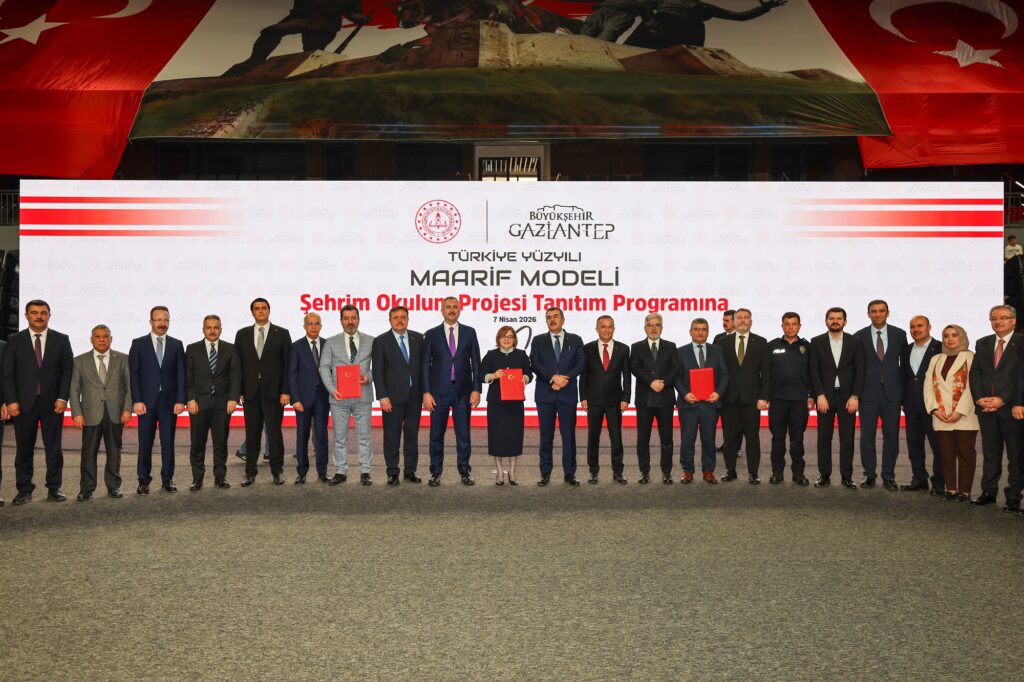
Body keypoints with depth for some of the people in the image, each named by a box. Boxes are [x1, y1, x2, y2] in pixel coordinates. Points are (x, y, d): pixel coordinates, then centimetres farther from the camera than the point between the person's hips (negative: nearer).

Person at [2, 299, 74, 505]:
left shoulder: (61, 340, 6)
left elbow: (67, 370, 2)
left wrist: (62, 398, -8)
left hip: (53, 403, 0)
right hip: (24, 403, 0)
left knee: (54, 447, 4)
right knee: (24, 448, 4)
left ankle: (54, 488, 12)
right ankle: (24, 490, 12)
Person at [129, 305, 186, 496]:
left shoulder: (177, 345, 9)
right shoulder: (138, 344, 5)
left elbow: (181, 374, 5)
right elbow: (133, 374, 0)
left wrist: (180, 400, -4)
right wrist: (137, 401, -8)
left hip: (169, 401, 1)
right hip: (146, 401, -1)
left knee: (168, 441, 3)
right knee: (145, 442, 1)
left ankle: (167, 479, 12)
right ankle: (144, 480, 10)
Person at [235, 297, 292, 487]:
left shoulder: (282, 334, 3)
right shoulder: (242, 334, 9)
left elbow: (287, 364, 0)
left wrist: (286, 391, -7)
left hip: (273, 392, -2)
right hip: (250, 392, 2)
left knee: (274, 432, 1)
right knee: (252, 434, 5)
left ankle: (277, 471, 12)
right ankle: (250, 472, 11)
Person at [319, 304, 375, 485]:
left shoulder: (370, 341, 8)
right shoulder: (331, 343, 8)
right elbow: (324, 367, 2)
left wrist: (369, 376, -13)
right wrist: (332, 389, -12)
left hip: (362, 396, 0)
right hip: (339, 396, 0)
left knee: (364, 436, 3)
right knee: (340, 437, 5)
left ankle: (365, 472, 9)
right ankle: (340, 472, 12)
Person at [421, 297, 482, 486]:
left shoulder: (469, 332, 6)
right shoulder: (432, 334, 4)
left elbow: (476, 363, 5)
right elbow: (425, 365, 2)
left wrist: (476, 389, -3)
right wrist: (426, 392, -5)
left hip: (463, 392, 1)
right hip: (439, 391, 0)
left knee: (463, 434, 5)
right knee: (436, 435, 4)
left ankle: (465, 471, 15)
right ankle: (436, 472, 13)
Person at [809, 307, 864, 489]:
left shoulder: (854, 342, 5)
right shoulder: (817, 342, 4)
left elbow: (859, 371, 2)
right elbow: (814, 371, 0)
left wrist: (854, 396, -6)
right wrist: (820, 395, -9)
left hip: (847, 397, 0)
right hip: (825, 396, 0)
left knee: (847, 438, 1)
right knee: (824, 438, 2)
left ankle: (847, 476, 6)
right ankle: (824, 475, 8)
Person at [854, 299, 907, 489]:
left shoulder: (899, 335, 5)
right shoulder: (859, 336, 2)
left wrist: (905, 390, 5)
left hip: (892, 392, 1)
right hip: (868, 393, -1)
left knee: (891, 436, 4)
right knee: (867, 436, 2)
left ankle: (888, 475, 13)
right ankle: (869, 475, 12)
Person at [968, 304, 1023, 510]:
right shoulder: (983, 343, 13)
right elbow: (975, 373, 8)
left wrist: (1003, 400, -16)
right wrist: (979, 398, -6)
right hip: (986, 408, 4)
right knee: (990, 454, 11)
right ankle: (989, 492, 18)